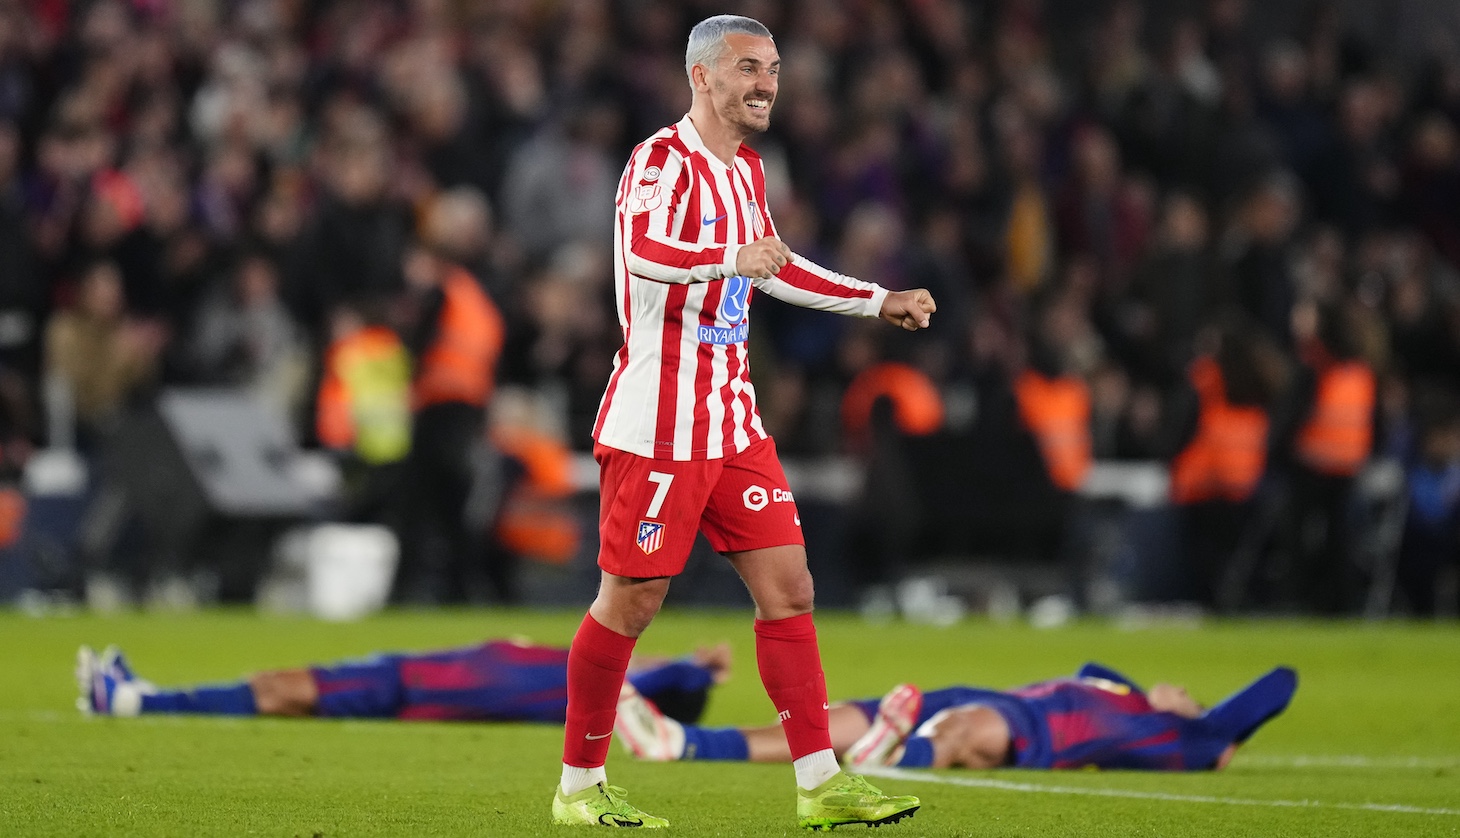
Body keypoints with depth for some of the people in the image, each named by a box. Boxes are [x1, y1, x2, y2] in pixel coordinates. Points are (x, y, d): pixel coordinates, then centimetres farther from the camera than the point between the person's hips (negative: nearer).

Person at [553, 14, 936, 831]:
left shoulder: (747, 170, 14)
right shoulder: (663, 160, -12)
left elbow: (774, 267, 31)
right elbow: (643, 252, -33)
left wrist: (881, 301, 29)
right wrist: (733, 259, -49)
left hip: (733, 422, 8)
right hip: (657, 420, -8)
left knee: (788, 586, 1)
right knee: (631, 602, -2)